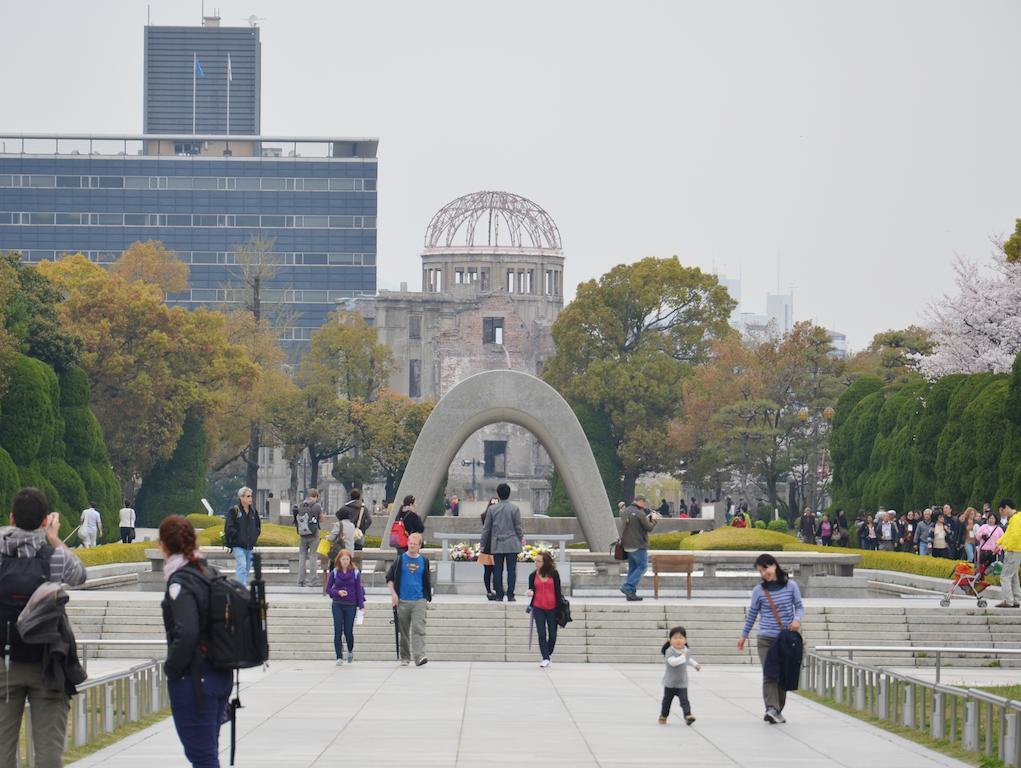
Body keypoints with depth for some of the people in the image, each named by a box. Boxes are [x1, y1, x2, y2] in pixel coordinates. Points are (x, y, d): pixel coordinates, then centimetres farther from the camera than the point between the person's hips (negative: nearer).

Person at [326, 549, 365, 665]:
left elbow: (359, 590, 3)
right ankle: (339, 657, -1)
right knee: (338, 631, -6)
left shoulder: (355, 573, 1)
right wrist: (338, 592, -15)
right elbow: (328, 589, 4)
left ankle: (350, 651, 30)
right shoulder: (334, 573, 3)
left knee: (348, 631, 0)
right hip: (337, 605, 1)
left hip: (351, 606, -1)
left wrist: (361, 605, -3)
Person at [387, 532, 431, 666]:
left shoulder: (423, 561, 8)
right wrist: (393, 593, -5)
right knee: (404, 631, 7)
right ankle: (405, 658, 18)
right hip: (403, 601, 0)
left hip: (419, 601, 0)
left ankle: (420, 656, -25)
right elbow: (389, 578, 7)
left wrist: (427, 597, 15)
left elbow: (427, 581, 18)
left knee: (418, 629, -14)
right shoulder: (400, 559, 4)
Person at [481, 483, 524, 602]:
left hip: (497, 545, 1)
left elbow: (486, 528, 5)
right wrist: (520, 540, 13)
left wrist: (483, 545, 13)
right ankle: (510, 595, -1)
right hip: (512, 545, -1)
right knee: (511, 570, 1)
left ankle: (499, 596, 4)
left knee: (497, 571, 5)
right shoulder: (514, 508, -3)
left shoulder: (492, 509, 1)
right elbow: (518, 528, -1)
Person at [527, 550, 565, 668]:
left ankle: (549, 653, 30)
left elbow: (558, 591, 1)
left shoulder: (554, 574, -3)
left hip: (552, 608, -1)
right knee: (541, 634, -4)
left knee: (552, 635, 6)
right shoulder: (533, 575, 3)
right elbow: (531, 590, 11)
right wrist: (530, 593, -14)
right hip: (538, 608, 1)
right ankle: (545, 658, 1)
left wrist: (560, 607, -1)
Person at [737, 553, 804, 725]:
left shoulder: (790, 585, 1)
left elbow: (799, 606, 8)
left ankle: (778, 710, 16)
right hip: (766, 639, -1)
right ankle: (772, 709, -23)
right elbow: (752, 614, 12)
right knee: (769, 674, -13)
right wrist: (744, 635, 19)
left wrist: (797, 619, -13)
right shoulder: (759, 591, 0)